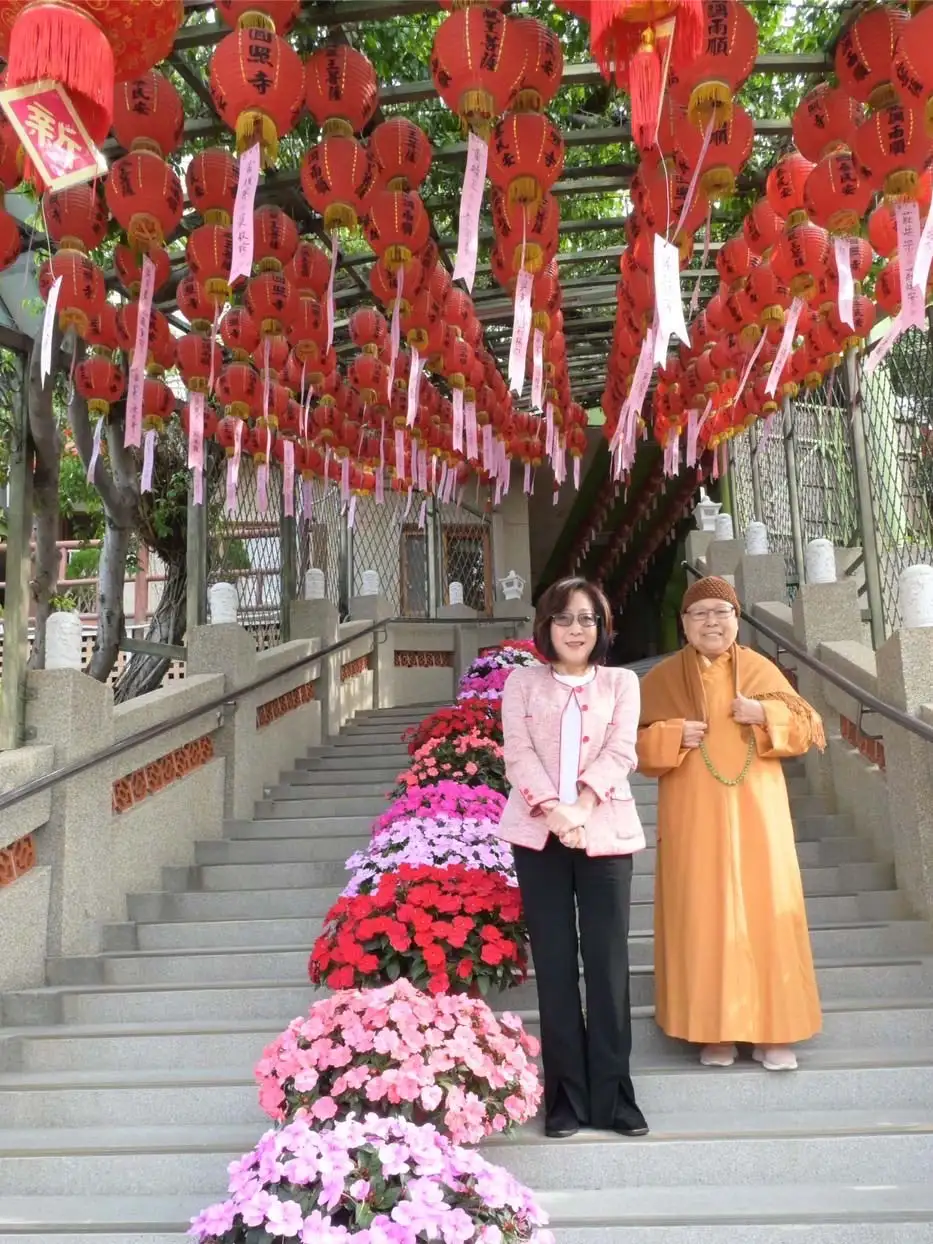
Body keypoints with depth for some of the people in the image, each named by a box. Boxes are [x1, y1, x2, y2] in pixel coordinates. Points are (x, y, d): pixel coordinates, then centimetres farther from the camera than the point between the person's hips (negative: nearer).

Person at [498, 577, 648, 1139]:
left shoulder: (622, 682, 12)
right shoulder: (523, 681, 11)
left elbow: (620, 751, -2)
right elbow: (518, 753, -2)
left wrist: (580, 805, -17)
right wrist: (551, 808, -17)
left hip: (605, 832, 0)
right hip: (538, 833, 0)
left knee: (608, 962, 0)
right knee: (554, 963, 4)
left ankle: (613, 1095, 10)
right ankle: (567, 1095, 12)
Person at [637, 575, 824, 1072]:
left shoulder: (761, 669, 6)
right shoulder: (662, 678, 4)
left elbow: (807, 727, 5)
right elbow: (632, 741, 2)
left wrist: (765, 714, -12)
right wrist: (673, 735, -15)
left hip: (755, 812, 1)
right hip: (694, 816, -1)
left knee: (765, 911, 2)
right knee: (702, 916, 1)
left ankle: (771, 1031, 13)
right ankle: (714, 1031, 12)